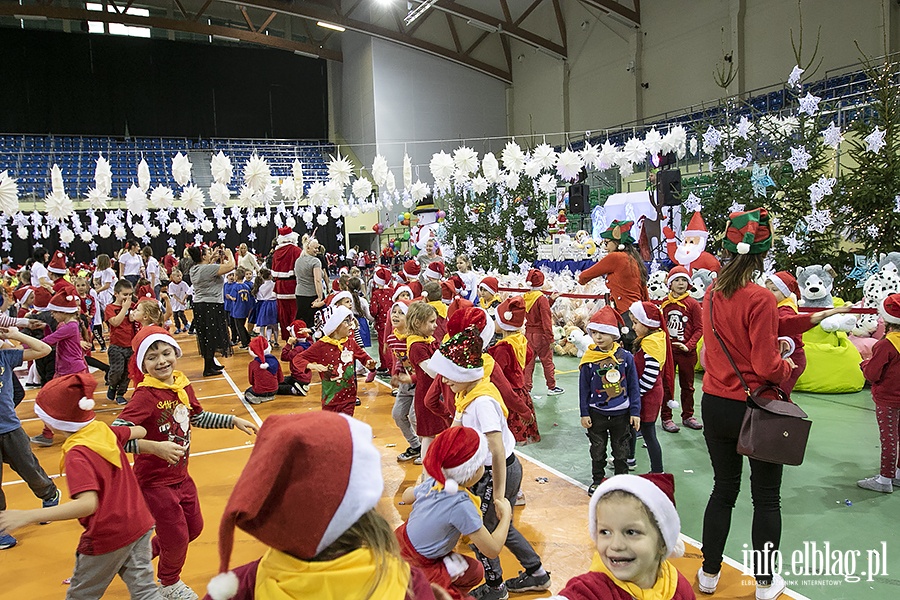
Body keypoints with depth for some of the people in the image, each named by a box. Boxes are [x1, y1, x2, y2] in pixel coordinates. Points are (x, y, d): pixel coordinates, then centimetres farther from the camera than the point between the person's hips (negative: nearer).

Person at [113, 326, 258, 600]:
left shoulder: (182, 385, -4)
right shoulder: (145, 395, -25)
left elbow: (198, 417, 14)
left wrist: (233, 421, 11)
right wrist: (154, 447, -40)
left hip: (181, 475, 7)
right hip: (155, 482, -7)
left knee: (194, 528, 21)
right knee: (177, 537, 9)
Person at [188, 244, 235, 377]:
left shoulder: (194, 269, 7)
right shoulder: (208, 268, -19)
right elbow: (231, 266, -19)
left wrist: (214, 259, 19)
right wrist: (229, 254, -2)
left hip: (199, 306, 9)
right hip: (211, 307, -9)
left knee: (206, 336, 17)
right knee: (211, 337, -1)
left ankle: (211, 363, 29)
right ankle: (208, 368, 6)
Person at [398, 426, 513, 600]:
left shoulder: (432, 482, -8)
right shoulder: (461, 506, -29)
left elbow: (406, 496, 15)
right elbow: (493, 550, -20)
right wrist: (506, 515, -7)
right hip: (415, 570, -8)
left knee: (474, 571, 19)